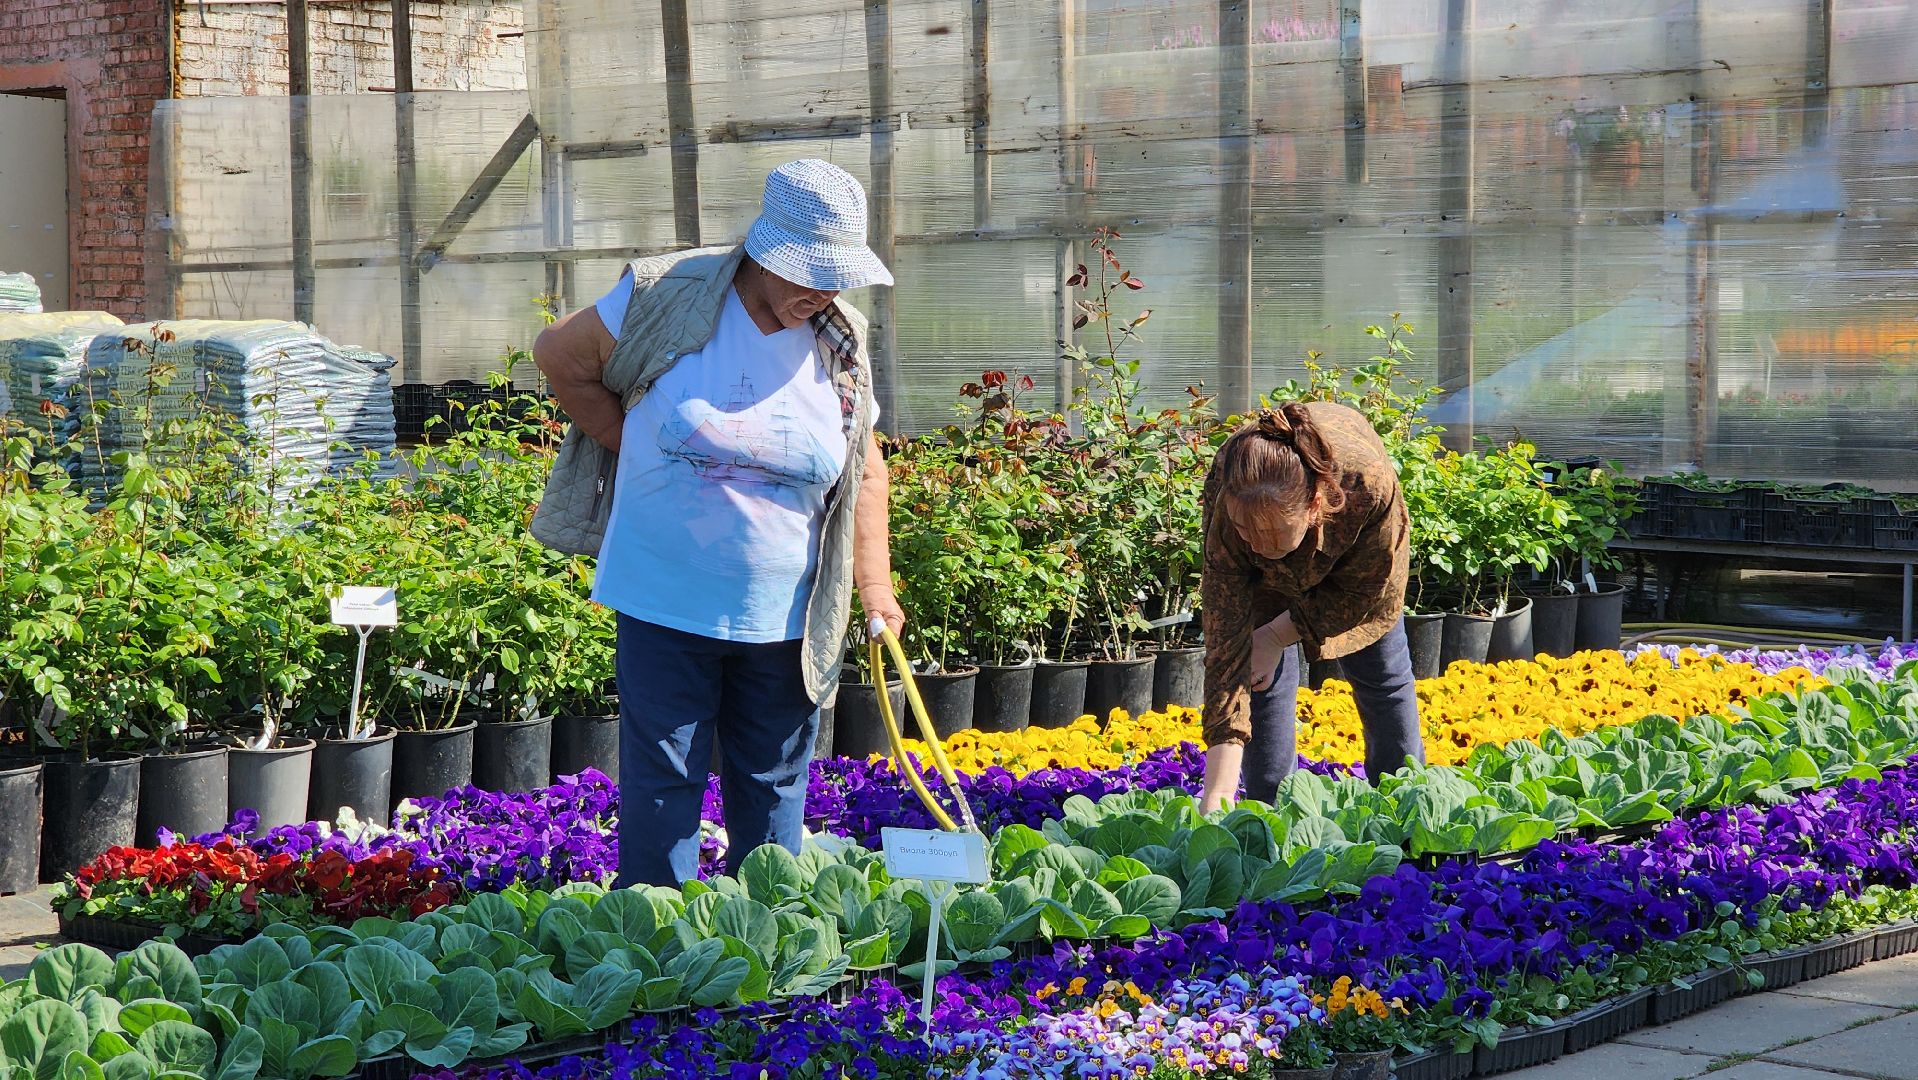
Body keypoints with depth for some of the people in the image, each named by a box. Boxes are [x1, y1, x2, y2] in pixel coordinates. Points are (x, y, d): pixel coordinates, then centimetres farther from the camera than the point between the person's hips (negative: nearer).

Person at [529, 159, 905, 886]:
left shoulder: (841, 345, 0)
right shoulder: (666, 299, -9)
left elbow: (865, 470, 10)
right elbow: (559, 355, 3)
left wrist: (875, 588, 4)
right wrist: (636, 445, 0)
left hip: (784, 617, 3)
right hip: (665, 602, -2)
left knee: (773, 791, 12)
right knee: (662, 786, 3)